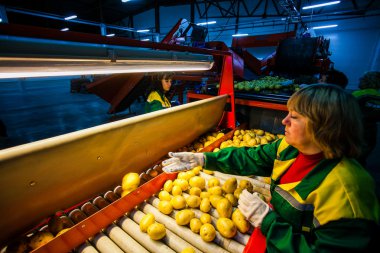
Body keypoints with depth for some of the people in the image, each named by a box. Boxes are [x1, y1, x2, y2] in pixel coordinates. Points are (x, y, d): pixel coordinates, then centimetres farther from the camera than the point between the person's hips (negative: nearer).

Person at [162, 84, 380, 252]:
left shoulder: (344, 189, -30)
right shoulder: (289, 147, -10)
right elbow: (250, 158, -7)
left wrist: (266, 220, -26)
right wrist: (201, 159, -11)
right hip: (268, 234, 5)